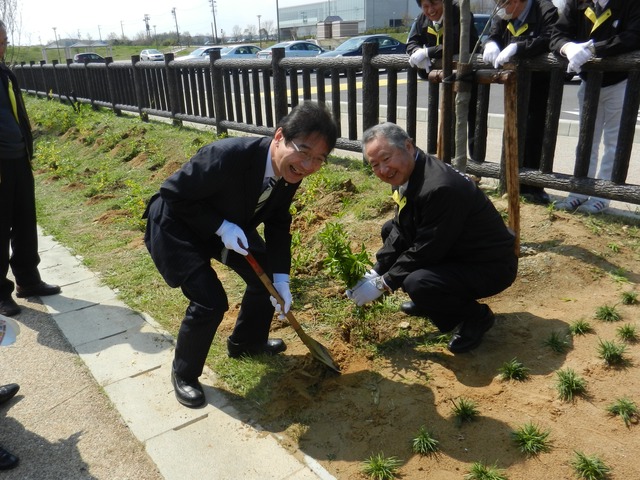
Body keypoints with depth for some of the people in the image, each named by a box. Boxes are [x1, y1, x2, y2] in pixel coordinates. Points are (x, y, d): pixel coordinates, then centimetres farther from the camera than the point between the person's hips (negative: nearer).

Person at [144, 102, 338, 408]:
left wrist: (281, 279, -11)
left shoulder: (291, 172, -15)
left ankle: (246, 342, 37)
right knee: (210, 301, -16)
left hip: (228, 224, 7)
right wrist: (221, 227, -30)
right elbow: (173, 194, -27)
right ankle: (184, 373, 13)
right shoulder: (228, 156, -38)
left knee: (267, 277, 9)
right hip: (178, 224, -7)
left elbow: (278, 225, -4)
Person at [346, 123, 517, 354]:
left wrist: (382, 284, -18)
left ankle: (476, 316, -2)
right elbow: (400, 232, 6)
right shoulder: (408, 174, -2)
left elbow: (426, 251, -27)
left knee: (417, 283, -33)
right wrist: (375, 273, -2)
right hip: (453, 251, 10)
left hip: (490, 266, -9)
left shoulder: (440, 187, -32)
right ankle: (429, 299, 19)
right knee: (389, 230, 10)